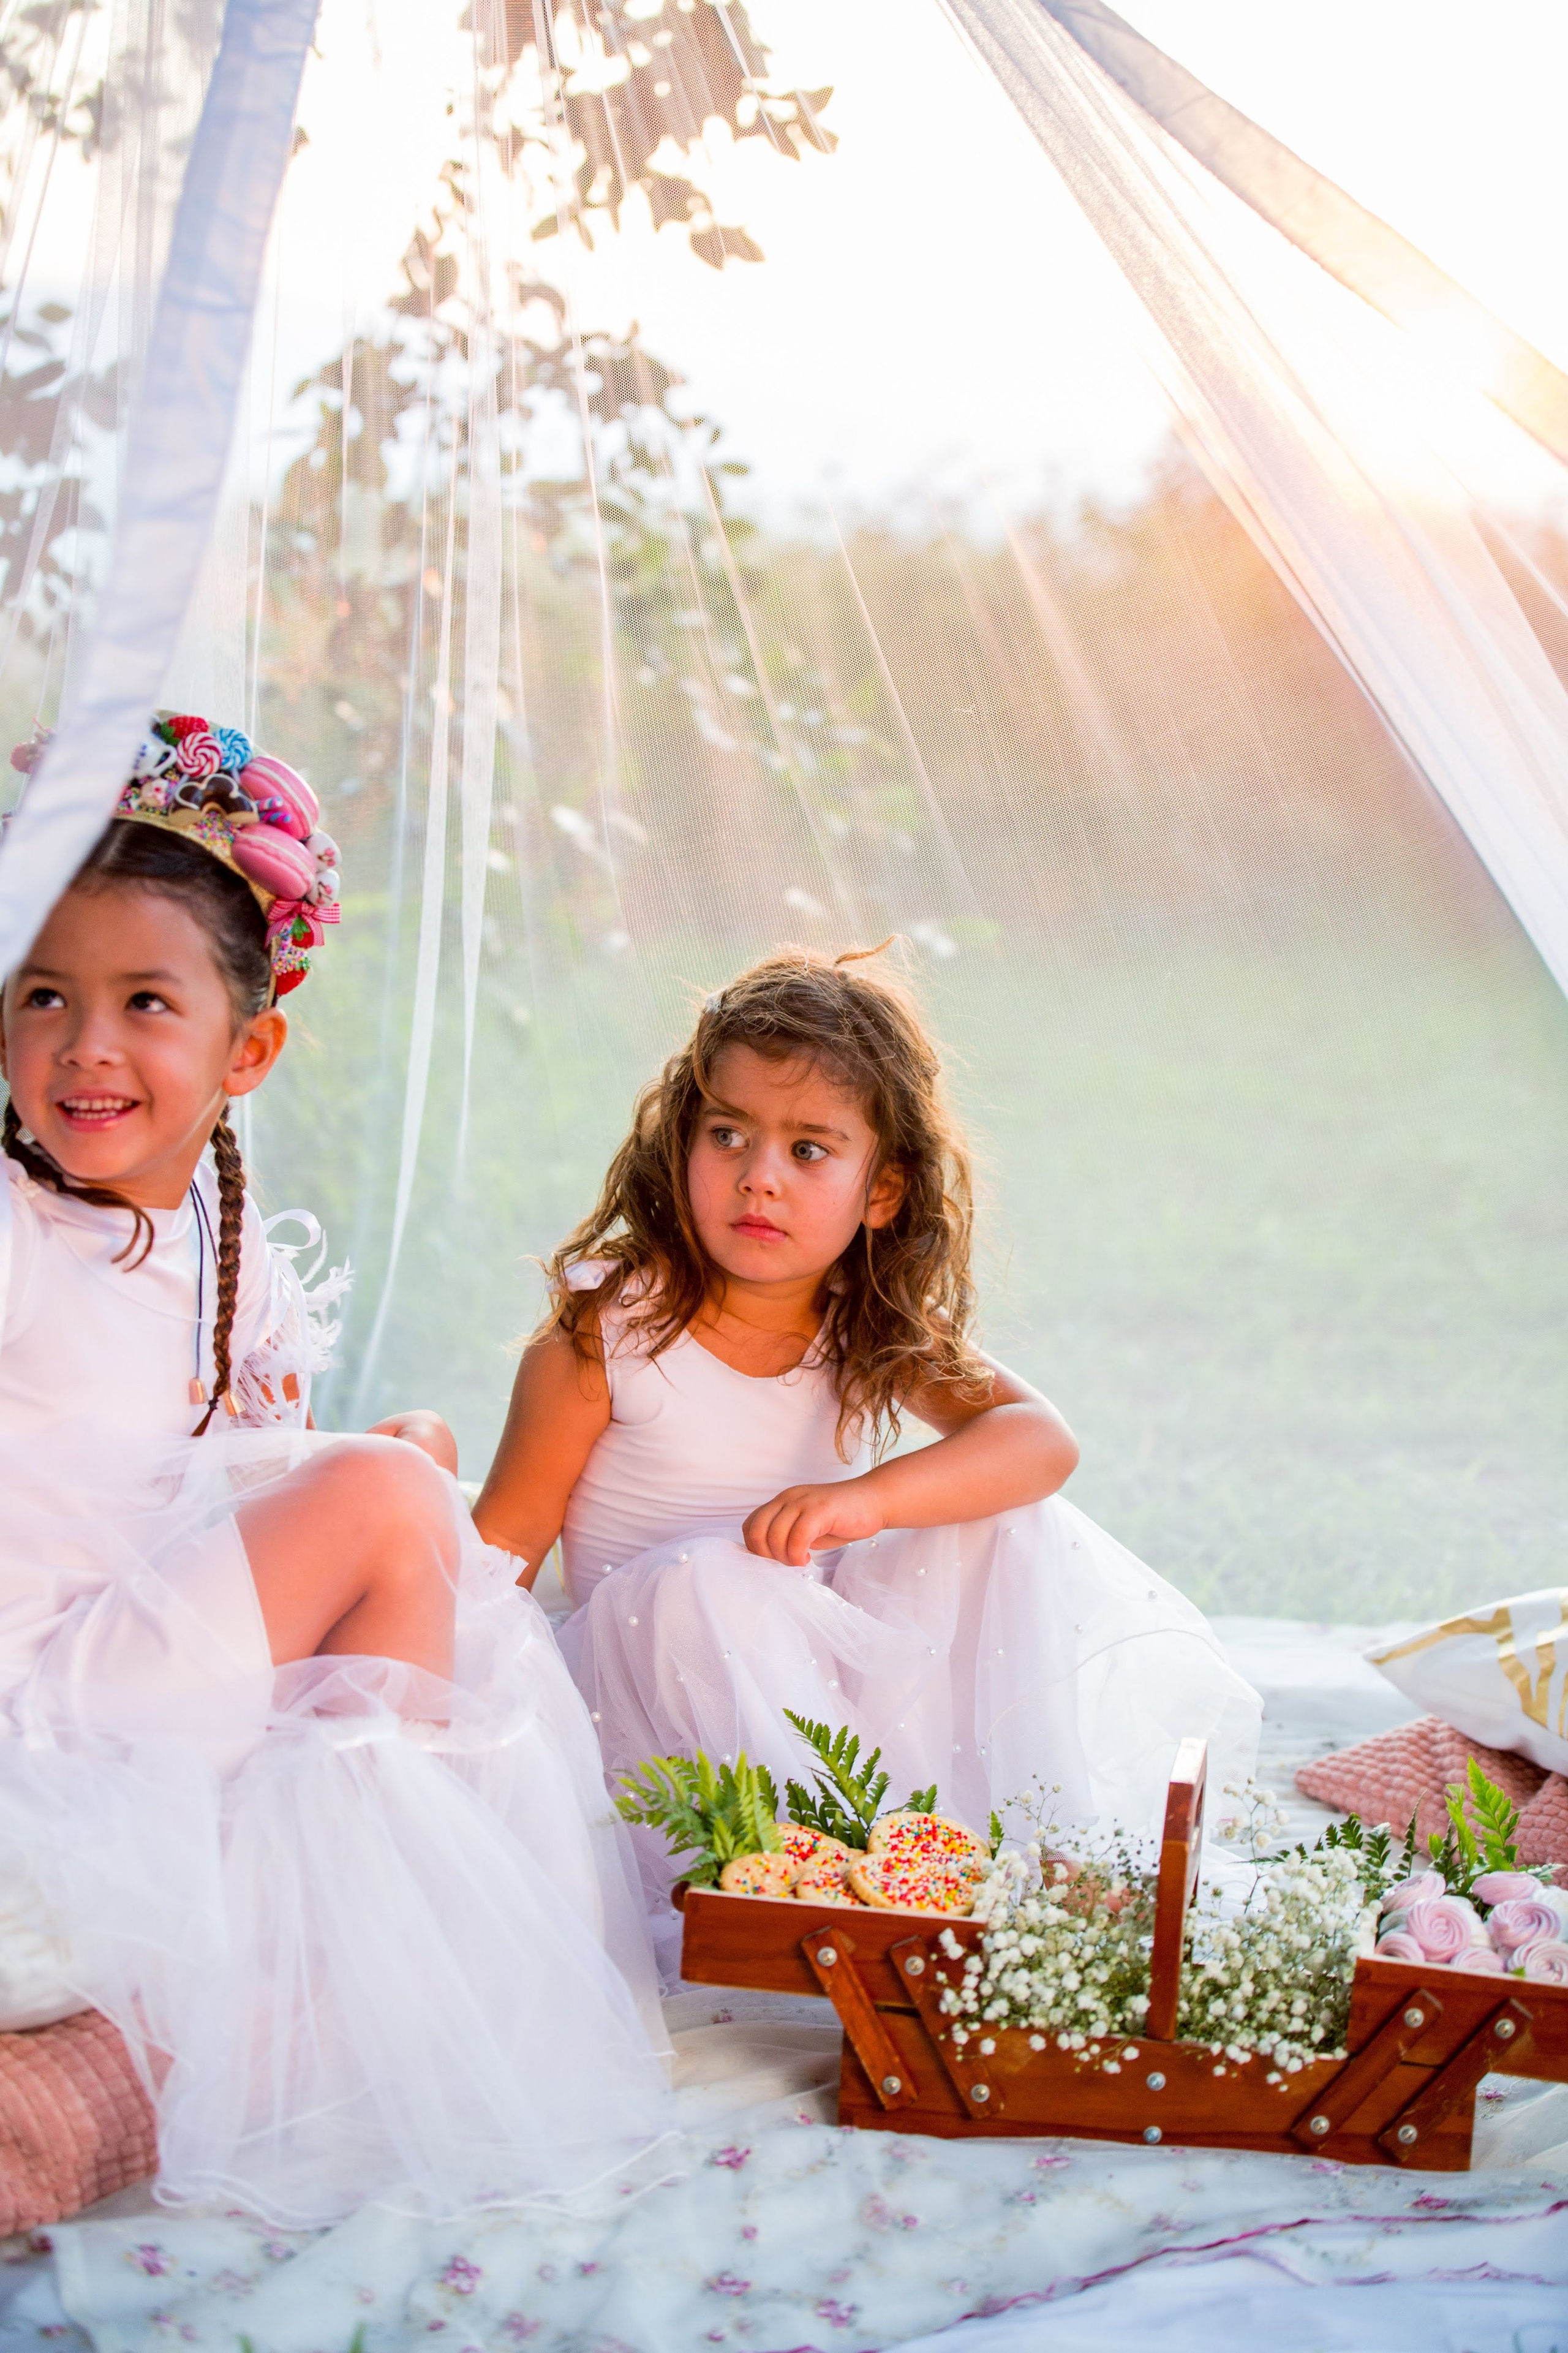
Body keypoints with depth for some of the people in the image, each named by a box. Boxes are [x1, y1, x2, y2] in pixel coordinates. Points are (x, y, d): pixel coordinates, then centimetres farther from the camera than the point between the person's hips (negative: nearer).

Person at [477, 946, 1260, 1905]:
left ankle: (1059, 1827, -12)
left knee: (1015, 1526, -12)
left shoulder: (879, 1332, -3)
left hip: (828, 1655, 4)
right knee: (712, 1583, -35)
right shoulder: (610, 1322, -13)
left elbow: (1044, 1440, -17)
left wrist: (871, 1498, -33)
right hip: (662, 1675, -4)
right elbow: (512, 1530, -9)